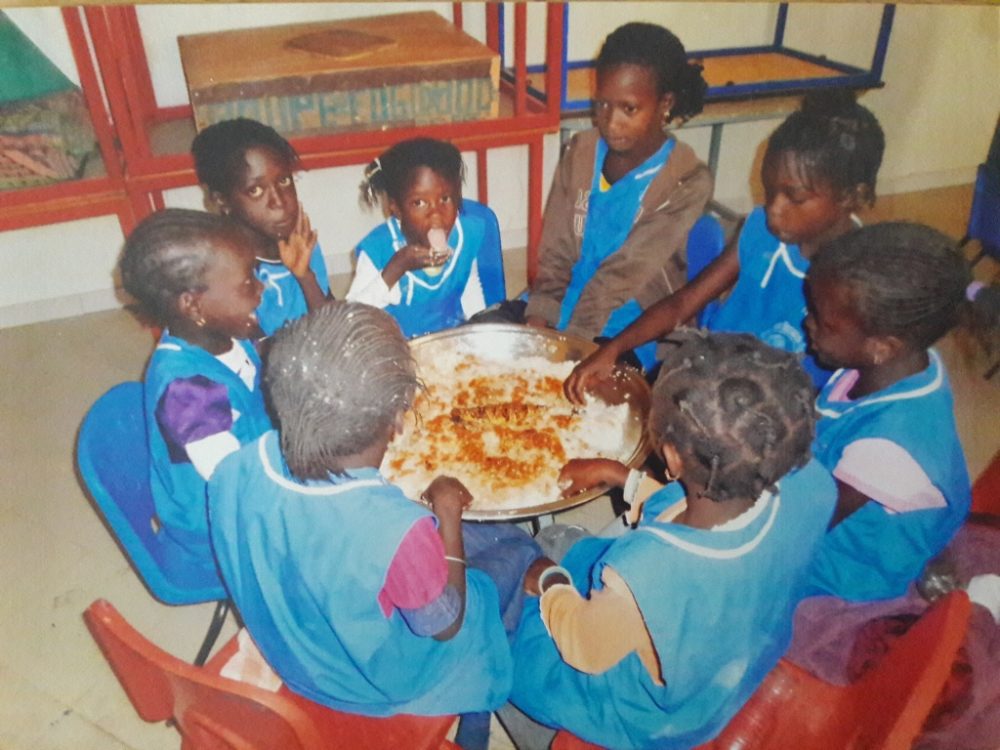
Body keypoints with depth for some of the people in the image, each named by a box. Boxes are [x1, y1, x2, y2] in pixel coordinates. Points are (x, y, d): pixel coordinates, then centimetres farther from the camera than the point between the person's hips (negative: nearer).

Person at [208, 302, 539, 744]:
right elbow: (444, 626, -22)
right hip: (380, 684, -5)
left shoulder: (236, 470, -25)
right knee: (517, 550, 16)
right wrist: (448, 514, -14)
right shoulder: (399, 530, -42)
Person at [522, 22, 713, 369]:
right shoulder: (580, 152, -2)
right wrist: (537, 327, -15)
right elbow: (555, 255, -2)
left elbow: (624, 274, -23)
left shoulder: (687, 183, -15)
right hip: (568, 303, 5)